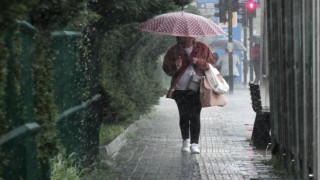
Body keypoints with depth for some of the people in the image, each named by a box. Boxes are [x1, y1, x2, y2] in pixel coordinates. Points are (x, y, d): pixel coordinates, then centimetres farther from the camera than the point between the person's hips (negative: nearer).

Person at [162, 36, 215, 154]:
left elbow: (211, 64, 4)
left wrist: (198, 61, -13)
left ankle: (195, 143, -2)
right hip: (180, 89, 2)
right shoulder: (174, 50, 6)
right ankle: (186, 141, 22)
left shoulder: (202, 48, 5)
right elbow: (166, 68, 6)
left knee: (195, 116, -6)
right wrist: (175, 66, -16)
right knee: (184, 115, 6)